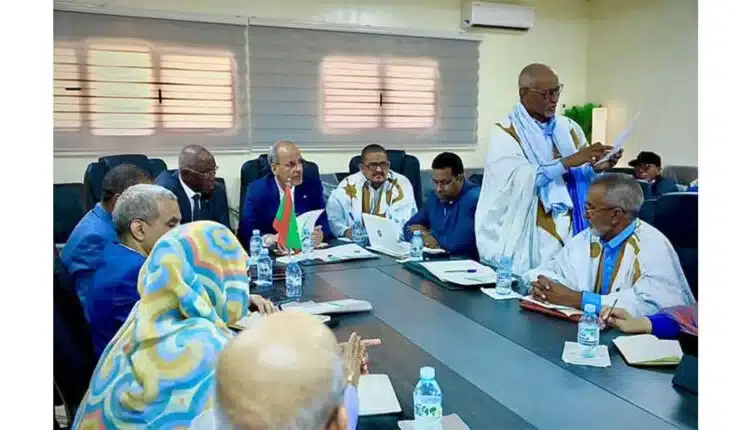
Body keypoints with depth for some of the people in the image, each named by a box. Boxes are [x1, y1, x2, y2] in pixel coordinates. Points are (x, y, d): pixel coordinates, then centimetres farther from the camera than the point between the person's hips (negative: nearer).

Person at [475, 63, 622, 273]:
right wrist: (568, 161, -24)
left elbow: (584, 178, 9)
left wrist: (597, 168, -12)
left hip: (573, 230, 4)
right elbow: (518, 179, -20)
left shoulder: (569, 127, 10)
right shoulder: (504, 133, -5)